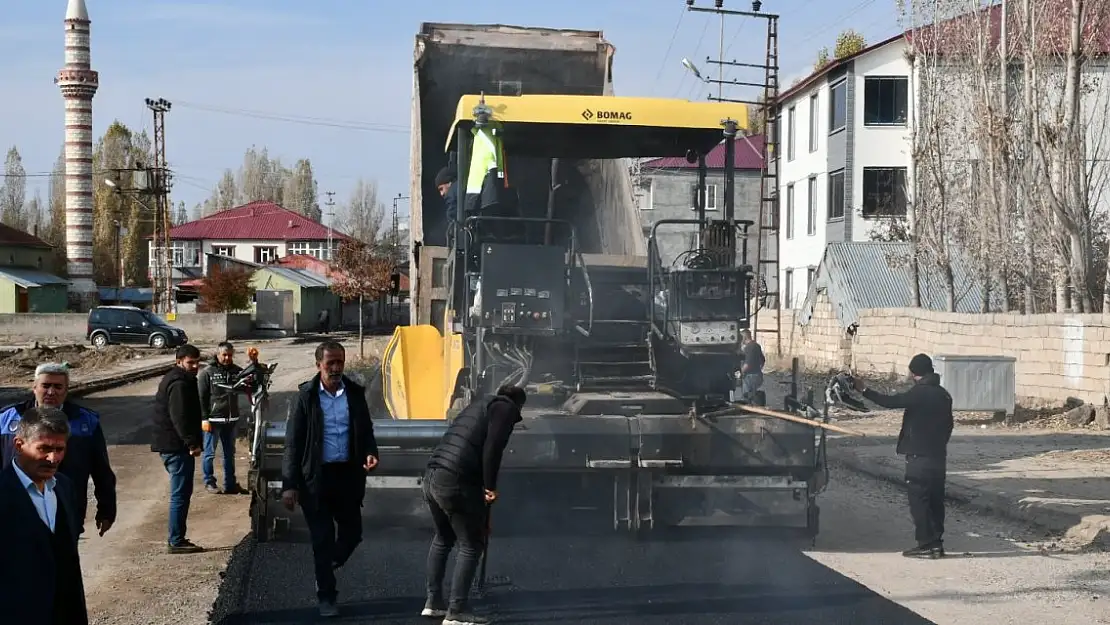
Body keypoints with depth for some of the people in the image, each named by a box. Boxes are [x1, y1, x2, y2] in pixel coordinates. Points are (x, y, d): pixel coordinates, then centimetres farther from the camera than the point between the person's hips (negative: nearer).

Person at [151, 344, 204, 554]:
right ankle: (176, 541, -4)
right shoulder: (179, 384, -16)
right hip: (178, 447, -11)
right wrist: (192, 443, -23)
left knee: (181, 493, 16)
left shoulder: (176, 380, 19)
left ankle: (176, 539, 22)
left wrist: (191, 442, 22)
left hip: (172, 445, 11)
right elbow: (180, 417, -24)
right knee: (181, 494, -7)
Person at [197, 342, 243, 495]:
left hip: (231, 419, 5)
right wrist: (204, 419, -13)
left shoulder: (236, 371, 7)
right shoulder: (207, 373, -6)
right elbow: (201, 397, -7)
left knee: (230, 453, 13)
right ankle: (209, 482, 15)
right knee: (209, 453, 3)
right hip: (213, 420, -5)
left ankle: (230, 483, 21)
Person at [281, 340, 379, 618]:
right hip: (316, 477, -3)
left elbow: (366, 430, 11)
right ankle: (326, 597, 17)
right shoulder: (306, 395, -5)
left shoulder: (355, 393, 2)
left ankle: (326, 569, 40)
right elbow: (293, 442, -5)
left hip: (348, 474, 3)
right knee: (322, 538, 4)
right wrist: (290, 484, -9)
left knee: (352, 532, 11)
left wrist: (370, 452, -12)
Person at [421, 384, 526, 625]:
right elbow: (492, 448, -13)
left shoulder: (480, 404, 27)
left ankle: (433, 602, 31)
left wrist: (483, 485, 26)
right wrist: (490, 486, -10)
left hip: (432, 476, 9)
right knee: (471, 546, 1)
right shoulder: (506, 408, 2)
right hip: (456, 482, -9)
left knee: (443, 539, 25)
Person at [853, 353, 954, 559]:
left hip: (919, 456, -8)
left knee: (919, 501, -4)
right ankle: (937, 543, 14)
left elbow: (891, 402, -20)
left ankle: (926, 545, -5)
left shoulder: (919, 393, -16)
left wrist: (864, 390, -12)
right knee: (935, 501, 11)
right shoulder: (943, 395, 11)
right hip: (938, 456, 8)